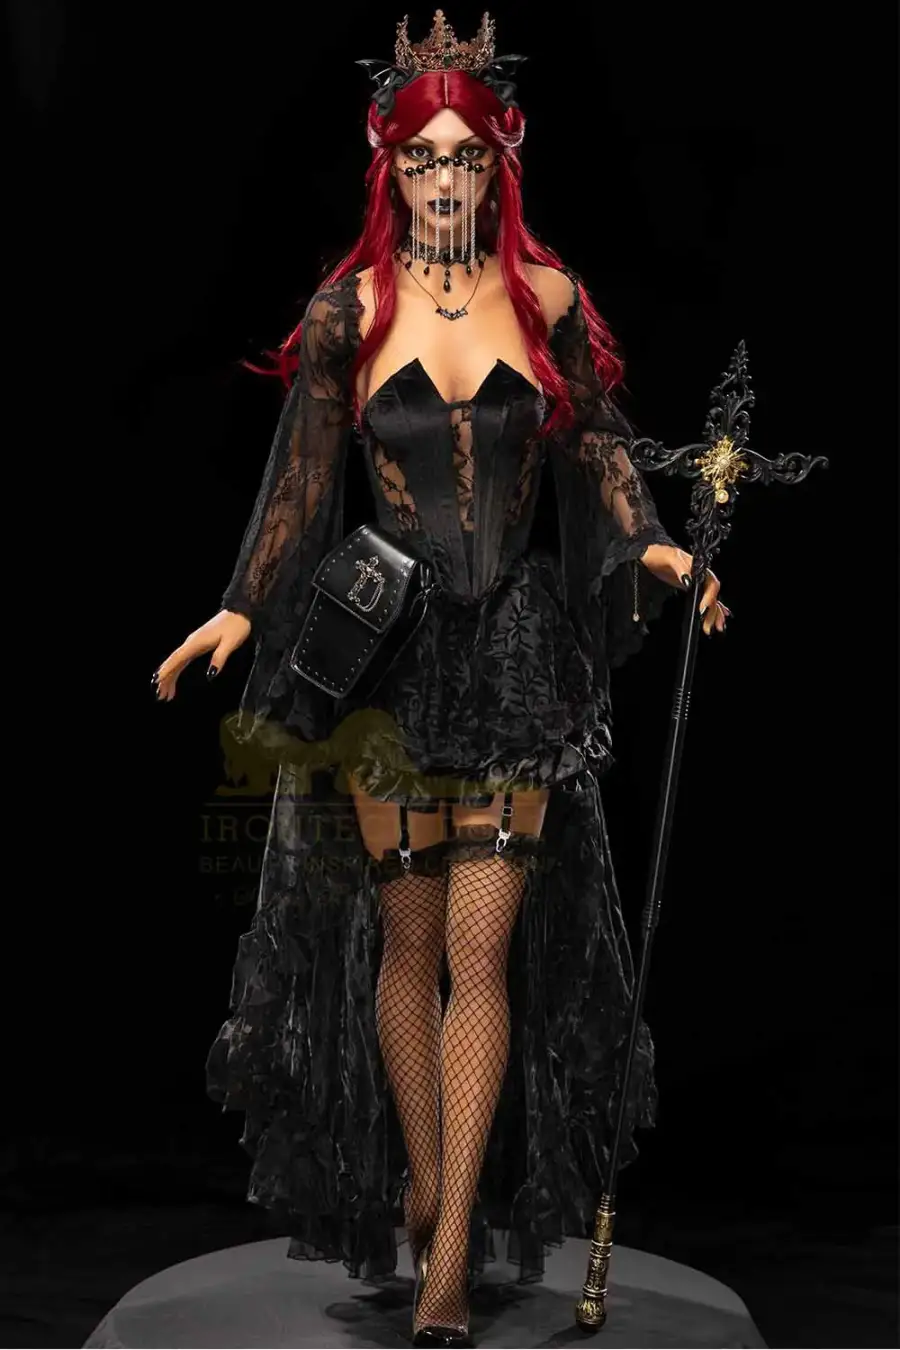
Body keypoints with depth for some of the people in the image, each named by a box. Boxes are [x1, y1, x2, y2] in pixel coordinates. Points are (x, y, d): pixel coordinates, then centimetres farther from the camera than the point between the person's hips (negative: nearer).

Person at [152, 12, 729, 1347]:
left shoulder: (547, 297, 4)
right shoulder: (351, 309, 2)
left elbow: (599, 445, 11)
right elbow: (303, 478, 4)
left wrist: (650, 546, -5)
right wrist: (243, 609, -3)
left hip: (520, 647, 0)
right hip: (387, 644, 0)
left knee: (484, 947, -3)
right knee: (409, 937, 6)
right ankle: (422, 1193, 25)